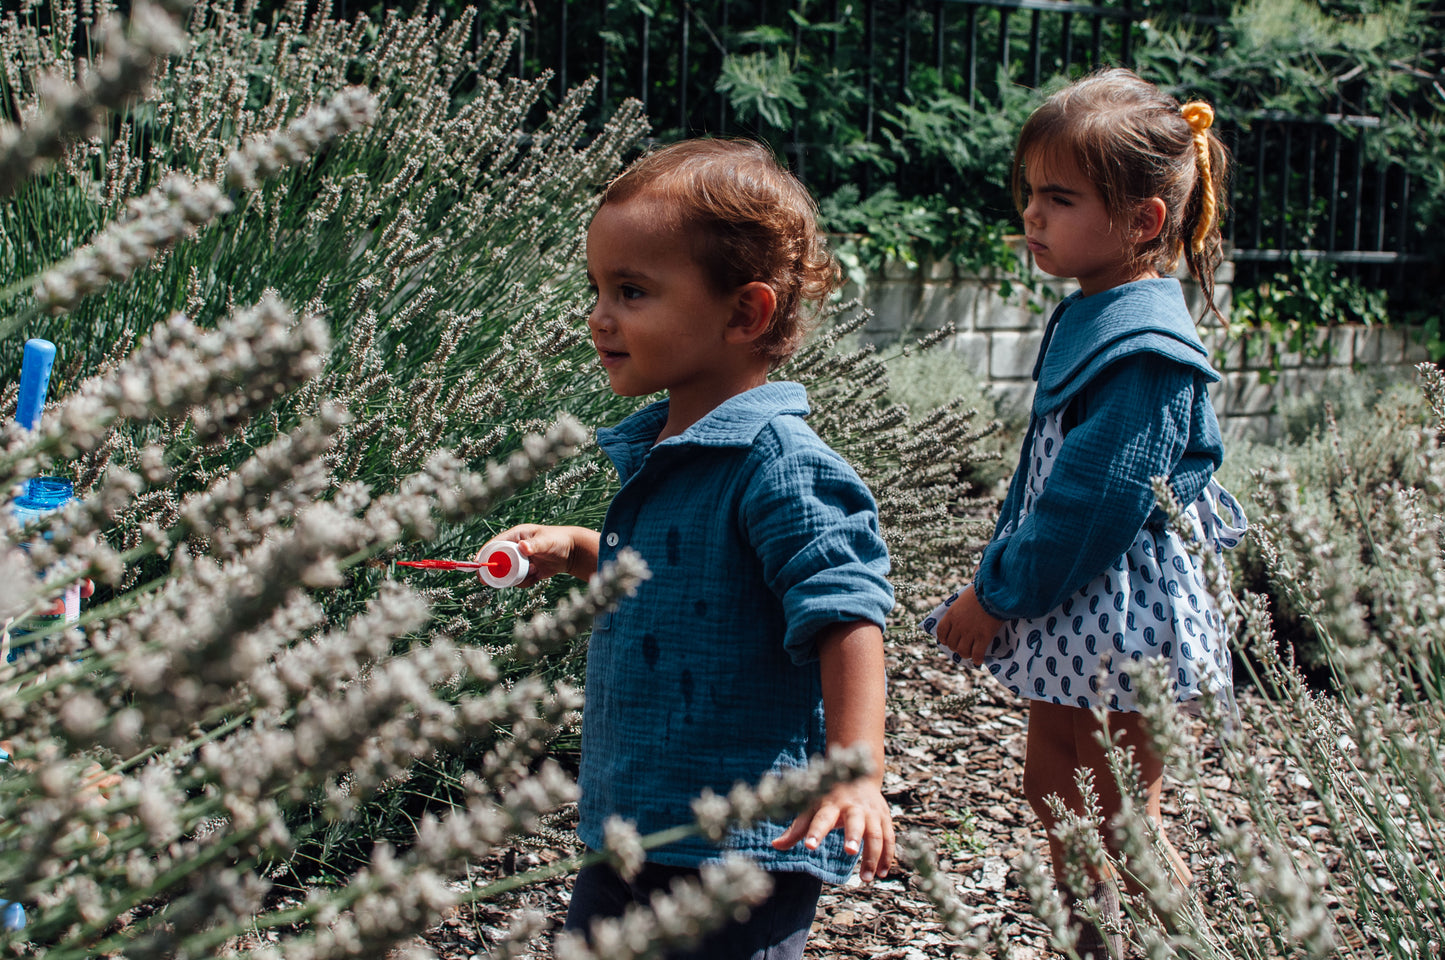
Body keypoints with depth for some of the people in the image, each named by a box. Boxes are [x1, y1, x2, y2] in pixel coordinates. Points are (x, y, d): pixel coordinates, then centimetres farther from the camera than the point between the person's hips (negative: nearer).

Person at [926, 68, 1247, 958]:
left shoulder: (1142, 348, -23)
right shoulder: (1091, 317, 7)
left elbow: (1092, 499, -24)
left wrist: (997, 594, -16)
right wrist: (998, 581, 14)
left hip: (1124, 616, -10)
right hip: (1073, 612, 10)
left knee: (1124, 824, 1)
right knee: (1052, 788, 19)